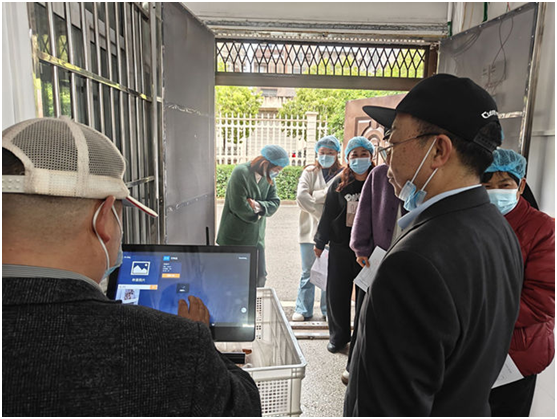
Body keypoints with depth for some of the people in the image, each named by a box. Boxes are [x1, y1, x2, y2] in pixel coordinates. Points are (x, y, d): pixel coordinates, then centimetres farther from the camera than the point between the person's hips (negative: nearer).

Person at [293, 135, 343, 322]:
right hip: (310, 229, 0)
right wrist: (322, 214, -12)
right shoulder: (310, 172, 7)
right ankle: (303, 310, 18)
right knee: (308, 273, 8)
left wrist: (314, 196, -11)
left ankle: (329, 310, 21)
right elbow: (301, 196, -8)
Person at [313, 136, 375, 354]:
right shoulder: (339, 184, 2)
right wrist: (320, 242, 9)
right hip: (340, 247, 2)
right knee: (337, 293, 10)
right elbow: (328, 214, 6)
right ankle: (339, 336, 29)